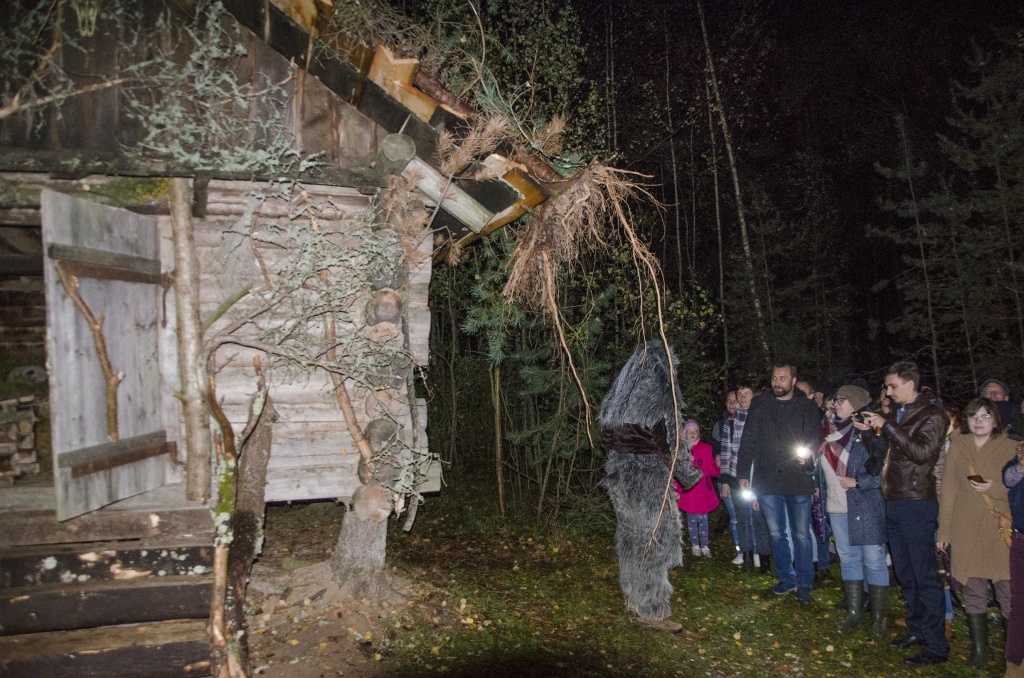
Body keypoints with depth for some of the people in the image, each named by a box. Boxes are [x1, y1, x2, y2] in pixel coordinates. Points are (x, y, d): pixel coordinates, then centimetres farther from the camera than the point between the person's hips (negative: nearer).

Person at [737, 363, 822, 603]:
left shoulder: (807, 407, 5)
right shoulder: (760, 405, 7)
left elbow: (816, 439, 2)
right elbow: (748, 440, 6)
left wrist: (808, 457, -18)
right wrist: (743, 473, 0)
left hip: (798, 481, -2)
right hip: (767, 480, 2)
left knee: (801, 535, 4)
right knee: (776, 534, 11)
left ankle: (804, 583, 17)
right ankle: (787, 578, 25)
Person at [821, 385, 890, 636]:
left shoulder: (866, 433, -11)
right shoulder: (829, 432, 7)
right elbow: (823, 468, 17)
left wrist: (857, 481, -16)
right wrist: (821, 491, 11)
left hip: (866, 507, -6)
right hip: (837, 508, 6)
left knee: (873, 560, 1)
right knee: (848, 558, 13)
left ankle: (878, 619, 12)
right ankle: (854, 612, 25)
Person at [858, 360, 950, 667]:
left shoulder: (932, 415, -10)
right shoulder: (897, 412, 13)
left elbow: (921, 452, -24)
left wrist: (886, 425, -22)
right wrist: (871, 429, 7)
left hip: (917, 503, -8)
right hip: (893, 501, 8)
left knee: (924, 574, -3)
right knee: (904, 572, 16)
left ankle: (936, 645, 5)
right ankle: (917, 629, 29)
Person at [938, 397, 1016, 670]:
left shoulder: (1009, 448, 2)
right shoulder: (957, 446, 7)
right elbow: (948, 490, 8)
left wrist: (994, 488, -15)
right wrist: (944, 530, 7)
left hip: (1002, 529, -2)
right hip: (967, 531, 2)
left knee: (1009, 592, -7)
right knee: (973, 591, 6)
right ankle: (979, 650, 17)